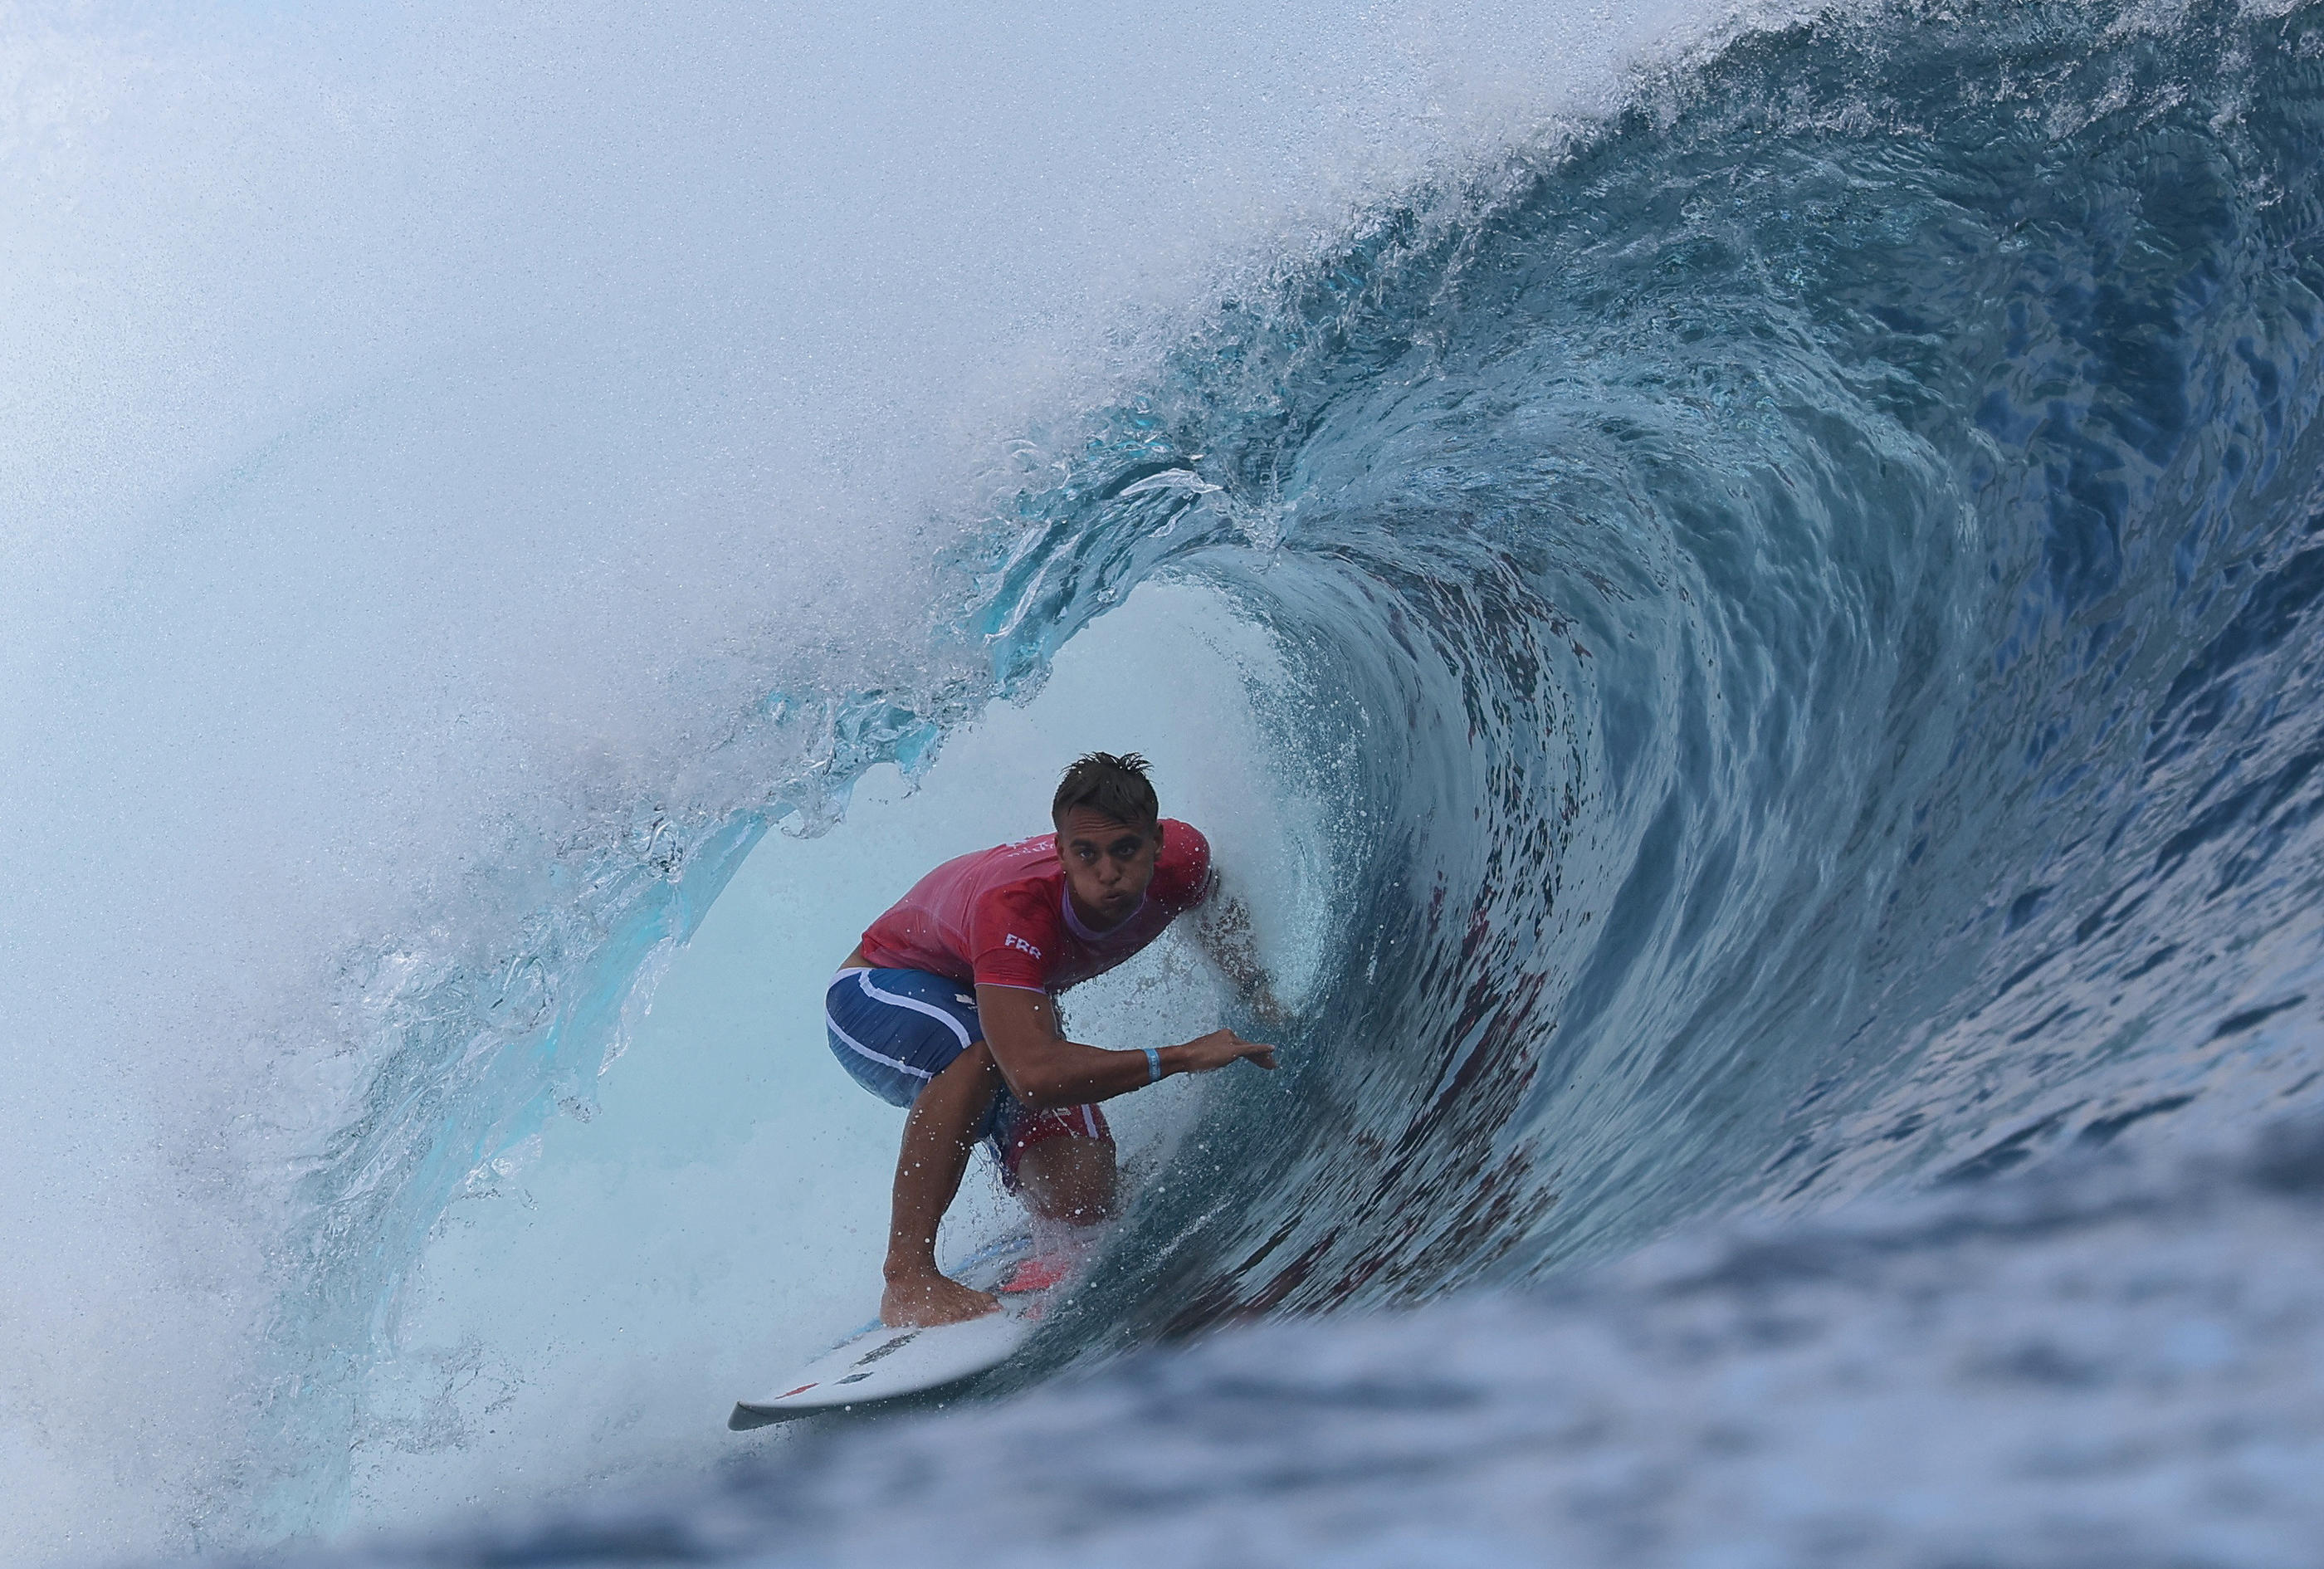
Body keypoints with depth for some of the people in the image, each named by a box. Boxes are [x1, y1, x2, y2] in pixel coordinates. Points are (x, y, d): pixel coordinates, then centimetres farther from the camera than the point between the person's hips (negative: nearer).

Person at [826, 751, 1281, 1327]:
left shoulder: (1182, 859, -24)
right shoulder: (1012, 907, -43)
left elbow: (1218, 912, 5)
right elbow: (1035, 1075, -53)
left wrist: (1262, 1003, 6)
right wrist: (1184, 1056, -47)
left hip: (1017, 998, 6)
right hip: (878, 994, -5)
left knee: (1083, 1200, -15)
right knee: (982, 1047, -42)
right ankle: (907, 1279, -33)